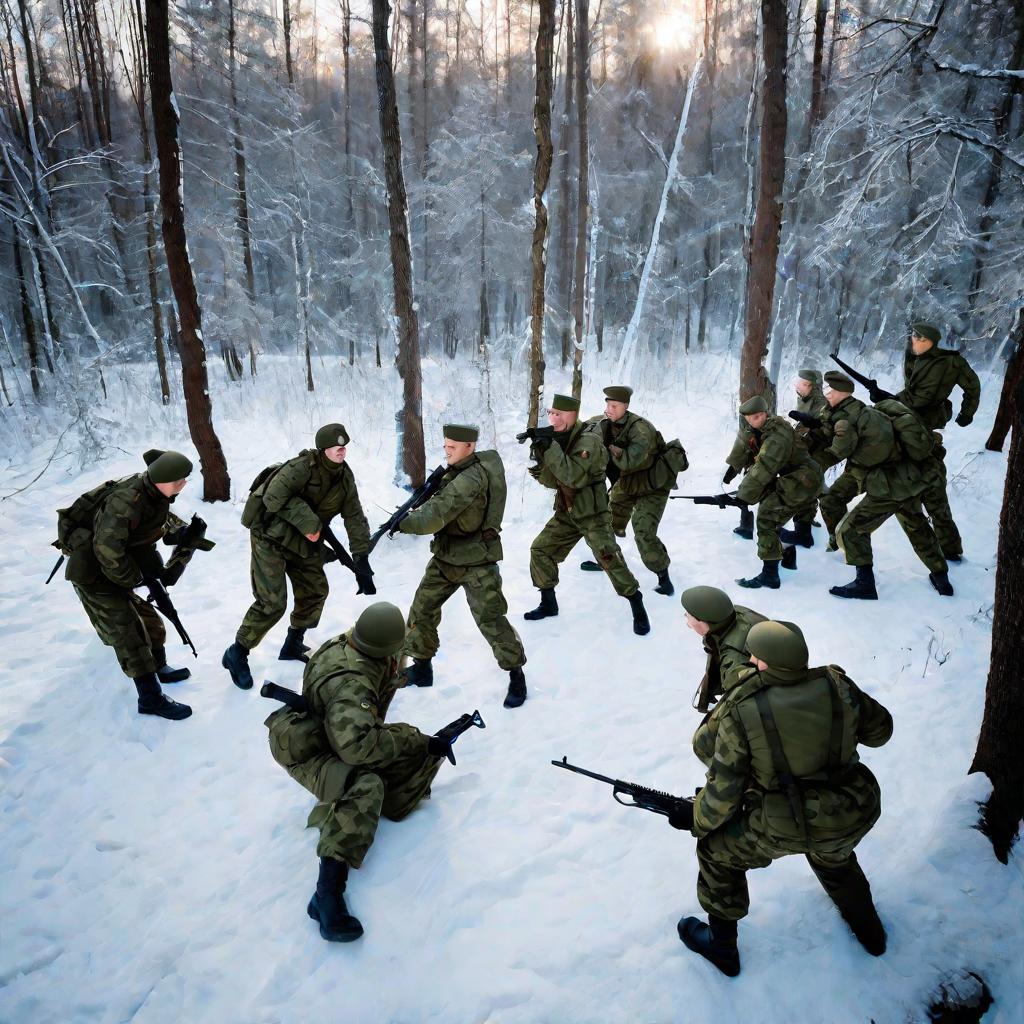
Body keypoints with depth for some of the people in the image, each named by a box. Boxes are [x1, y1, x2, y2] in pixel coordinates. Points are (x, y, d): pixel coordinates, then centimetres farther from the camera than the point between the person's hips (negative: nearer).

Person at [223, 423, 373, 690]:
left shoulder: (345, 478, -2)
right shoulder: (302, 467, -23)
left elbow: (355, 518, -3)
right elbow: (274, 496, -29)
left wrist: (362, 562, -8)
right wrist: (309, 522, -29)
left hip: (304, 542, 8)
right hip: (270, 536, -7)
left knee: (316, 591, 10)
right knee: (272, 602, -13)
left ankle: (293, 645, 30)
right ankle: (237, 654, 6)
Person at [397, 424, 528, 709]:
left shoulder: (472, 477, -25)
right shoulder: (459, 470, 5)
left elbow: (437, 514, -27)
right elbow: (439, 502, 11)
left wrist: (401, 522, -16)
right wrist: (415, 510, -8)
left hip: (476, 562, -9)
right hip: (446, 557, 9)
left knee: (490, 621, -4)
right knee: (421, 610, 9)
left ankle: (516, 674, 15)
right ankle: (421, 667, 24)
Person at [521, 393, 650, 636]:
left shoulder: (588, 440, -19)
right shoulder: (557, 438, 4)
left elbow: (574, 477, -30)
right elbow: (551, 481, 0)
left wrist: (550, 448, -31)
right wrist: (540, 453, -16)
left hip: (593, 514, -7)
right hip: (566, 513, 8)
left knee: (609, 558, -16)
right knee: (540, 550, 5)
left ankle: (638, 608, -2)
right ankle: (548, 603, 20)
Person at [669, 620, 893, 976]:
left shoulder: (741, 711, -20)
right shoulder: (837, 686, -11)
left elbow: (723, 790, -13)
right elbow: (880, 729, 9)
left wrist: (697, 818, 5)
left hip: (782, 830, -4)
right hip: (853, 817, 5)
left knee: (717, 850, 22)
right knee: (833, 854, 39)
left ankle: (722, 945, 38)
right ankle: (869, 931, 60)